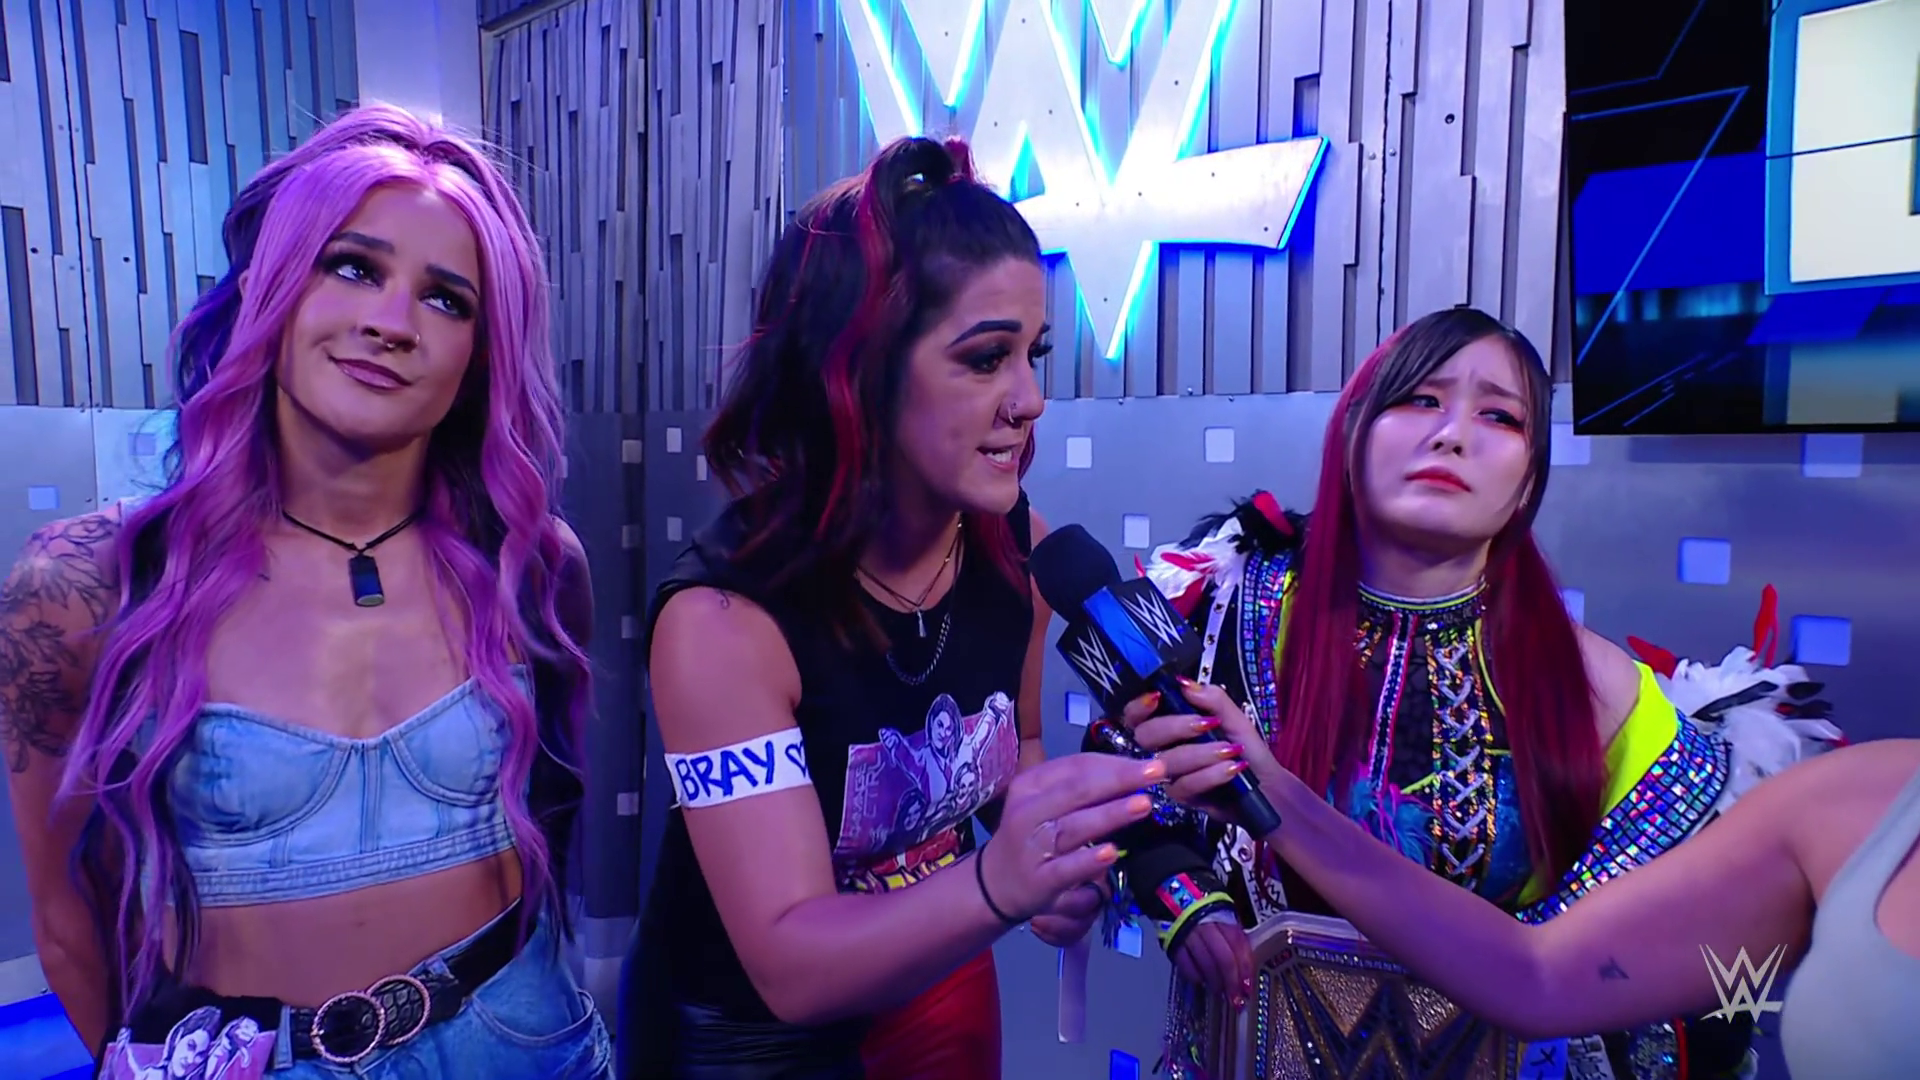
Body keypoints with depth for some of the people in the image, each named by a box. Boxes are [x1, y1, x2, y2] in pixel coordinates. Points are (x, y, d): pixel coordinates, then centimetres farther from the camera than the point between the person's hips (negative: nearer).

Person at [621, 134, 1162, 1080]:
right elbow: (792, 968, -29)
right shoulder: (721, 620, -30)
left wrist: (1055, 862, -16)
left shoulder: (1025, 554, -16)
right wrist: (998, 883, -45)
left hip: (939, 988, 4)